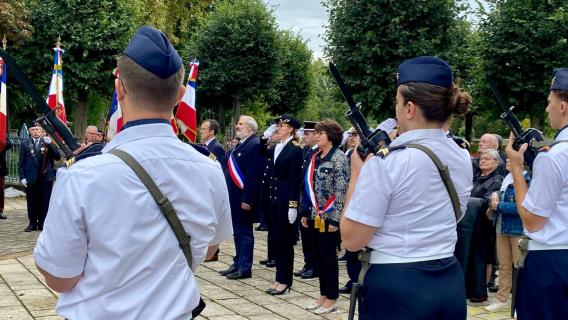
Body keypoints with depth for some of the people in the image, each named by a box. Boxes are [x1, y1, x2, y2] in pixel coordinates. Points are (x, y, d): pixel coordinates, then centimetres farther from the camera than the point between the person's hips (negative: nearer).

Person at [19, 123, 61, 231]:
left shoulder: (48, 143, 7)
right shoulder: (25, 144, 7)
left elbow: (58, 157, -3)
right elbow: (21, 163, 5)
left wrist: (50, 144, -13)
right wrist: (22, 177, -4)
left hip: (46, 177, 0)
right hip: (31, 178, 0)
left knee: (45, 202, 3)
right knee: (32, 202, 4)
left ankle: (43, 223, 12)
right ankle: (32, 223, 14)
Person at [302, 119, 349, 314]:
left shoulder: (338, 158, -12)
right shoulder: (315, 157, 11)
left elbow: (341, 190, -16)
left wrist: (335, 218, -20)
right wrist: (306, 212, 13)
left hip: (329, 216, -7)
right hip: (316, 215, 7)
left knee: (328, 255, -1)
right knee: (319, 254, 11)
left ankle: (332, 298, 9)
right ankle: (324, 295, 21)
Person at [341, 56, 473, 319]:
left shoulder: (386, 162, -17)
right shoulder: (462, 159, 4)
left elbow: (352, 239, -14)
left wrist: (357, 174, -3)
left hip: (395, 288, -6)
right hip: (450, 284, 7)